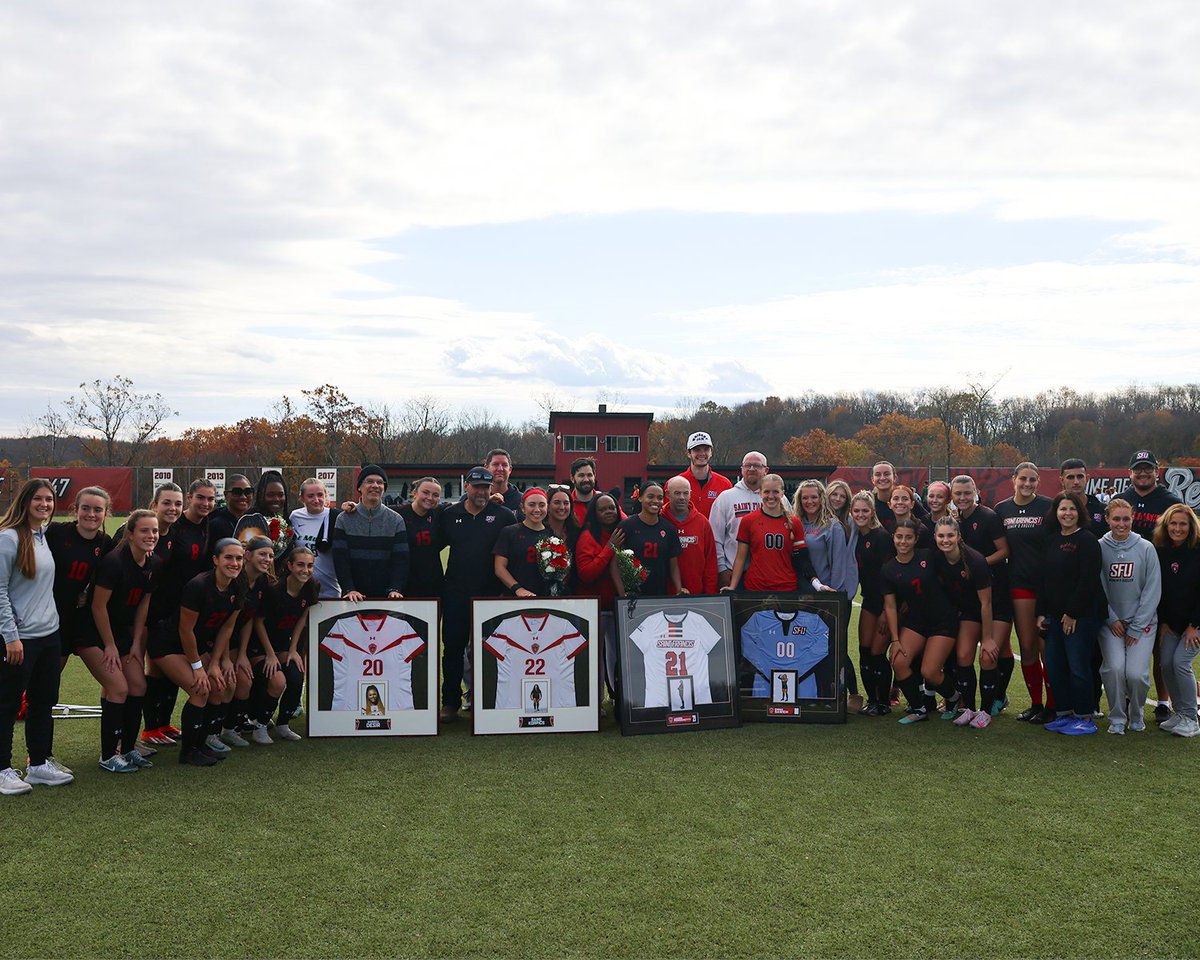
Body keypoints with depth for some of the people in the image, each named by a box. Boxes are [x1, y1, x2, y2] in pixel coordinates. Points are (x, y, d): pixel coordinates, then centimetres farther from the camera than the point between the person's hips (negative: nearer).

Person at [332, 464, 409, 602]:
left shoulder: (396, 520, 5)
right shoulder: (344, 519, 4)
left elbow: (401, 559, -1)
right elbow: (340, 558, -3)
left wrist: (395, 589, -14)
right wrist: (349, 589, -15)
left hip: (386, 596, 0)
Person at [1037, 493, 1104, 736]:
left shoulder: (1087, 540, -8)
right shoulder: (1050, 540, 13)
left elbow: (1088, 581, -14)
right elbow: (1044, 578, 15)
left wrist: (1072, 613, -15)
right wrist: (1041, 612, 9)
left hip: (1080, 616, -7)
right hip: (1055, 616, 7)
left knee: (1078, 667, -3)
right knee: (1054, 666, 8)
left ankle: (1085, 718, 9)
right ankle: (1064, 714, 20)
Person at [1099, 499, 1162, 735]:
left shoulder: (1146, 548, -3)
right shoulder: (1099, 548, -2)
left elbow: (1153, 590, -3)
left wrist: (1136, 627, -6)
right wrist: (1111, 618, -7)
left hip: (1142, 622, 0)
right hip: (1110, 621, 0)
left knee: (1136, 673, -14)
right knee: (1114, 668, -19)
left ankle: (1136, 713, 18)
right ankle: (1117, 718, 4)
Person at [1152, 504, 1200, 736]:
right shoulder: (1160, 552, -1)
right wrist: (1162, 621, 1)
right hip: (1171, 622, 4)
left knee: (1181, 662, -15)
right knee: (1166, 664, -2)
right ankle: (1178, 712, 14)